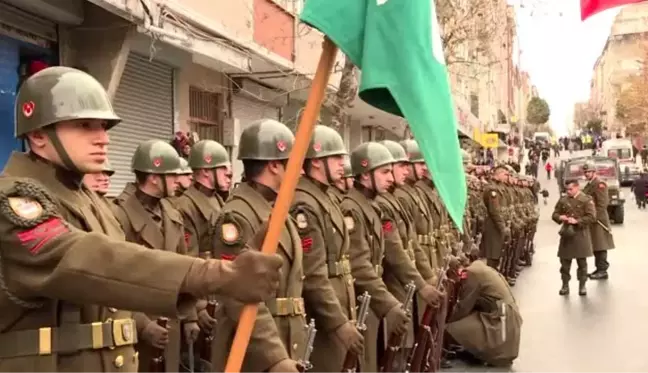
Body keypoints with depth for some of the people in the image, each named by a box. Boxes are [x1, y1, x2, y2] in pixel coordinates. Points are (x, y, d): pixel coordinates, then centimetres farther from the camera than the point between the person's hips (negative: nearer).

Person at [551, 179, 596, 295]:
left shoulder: (586, 200, -6)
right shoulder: (563, 200, 7)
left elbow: (591, 217, -12)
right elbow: (554, 214, 14)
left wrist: (577, 221, -21)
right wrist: (560, 217, -9)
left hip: (581, 235, -3)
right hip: (566, 233, 3)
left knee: (582, 262, 5)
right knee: (565, 261, 5)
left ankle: (582, 285, 16)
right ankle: (565, 285, 15)